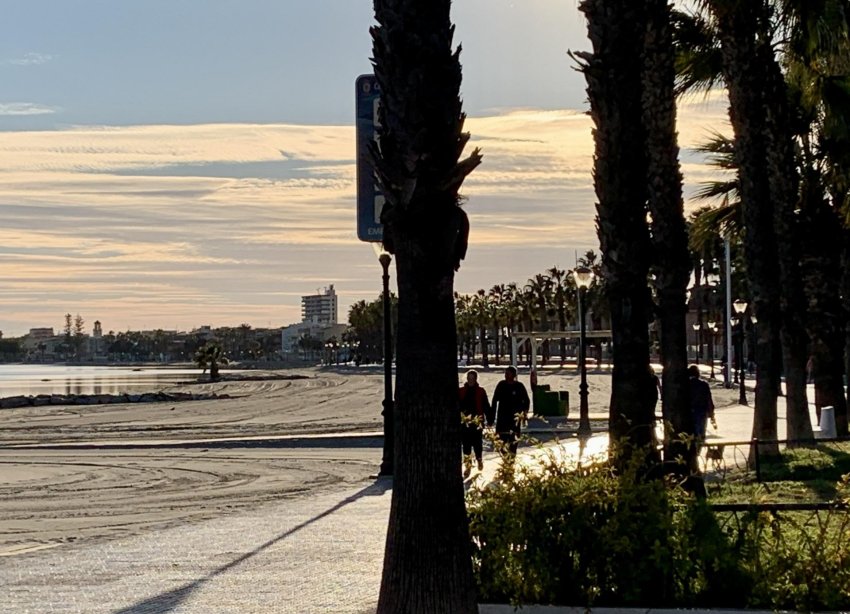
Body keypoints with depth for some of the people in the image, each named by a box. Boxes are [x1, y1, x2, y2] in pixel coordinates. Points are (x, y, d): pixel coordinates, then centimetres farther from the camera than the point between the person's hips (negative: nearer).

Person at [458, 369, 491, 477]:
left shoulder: (481, 391, 1)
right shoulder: (460, 391, 4)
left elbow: (486, 406, 3)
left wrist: (490, 420, 1)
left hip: (477, 421, -1)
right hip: (464, 422, 1)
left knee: (477, 442, 2)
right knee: (466, 444, 2)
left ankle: (479, 458, 30)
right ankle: (467, 466, 10)